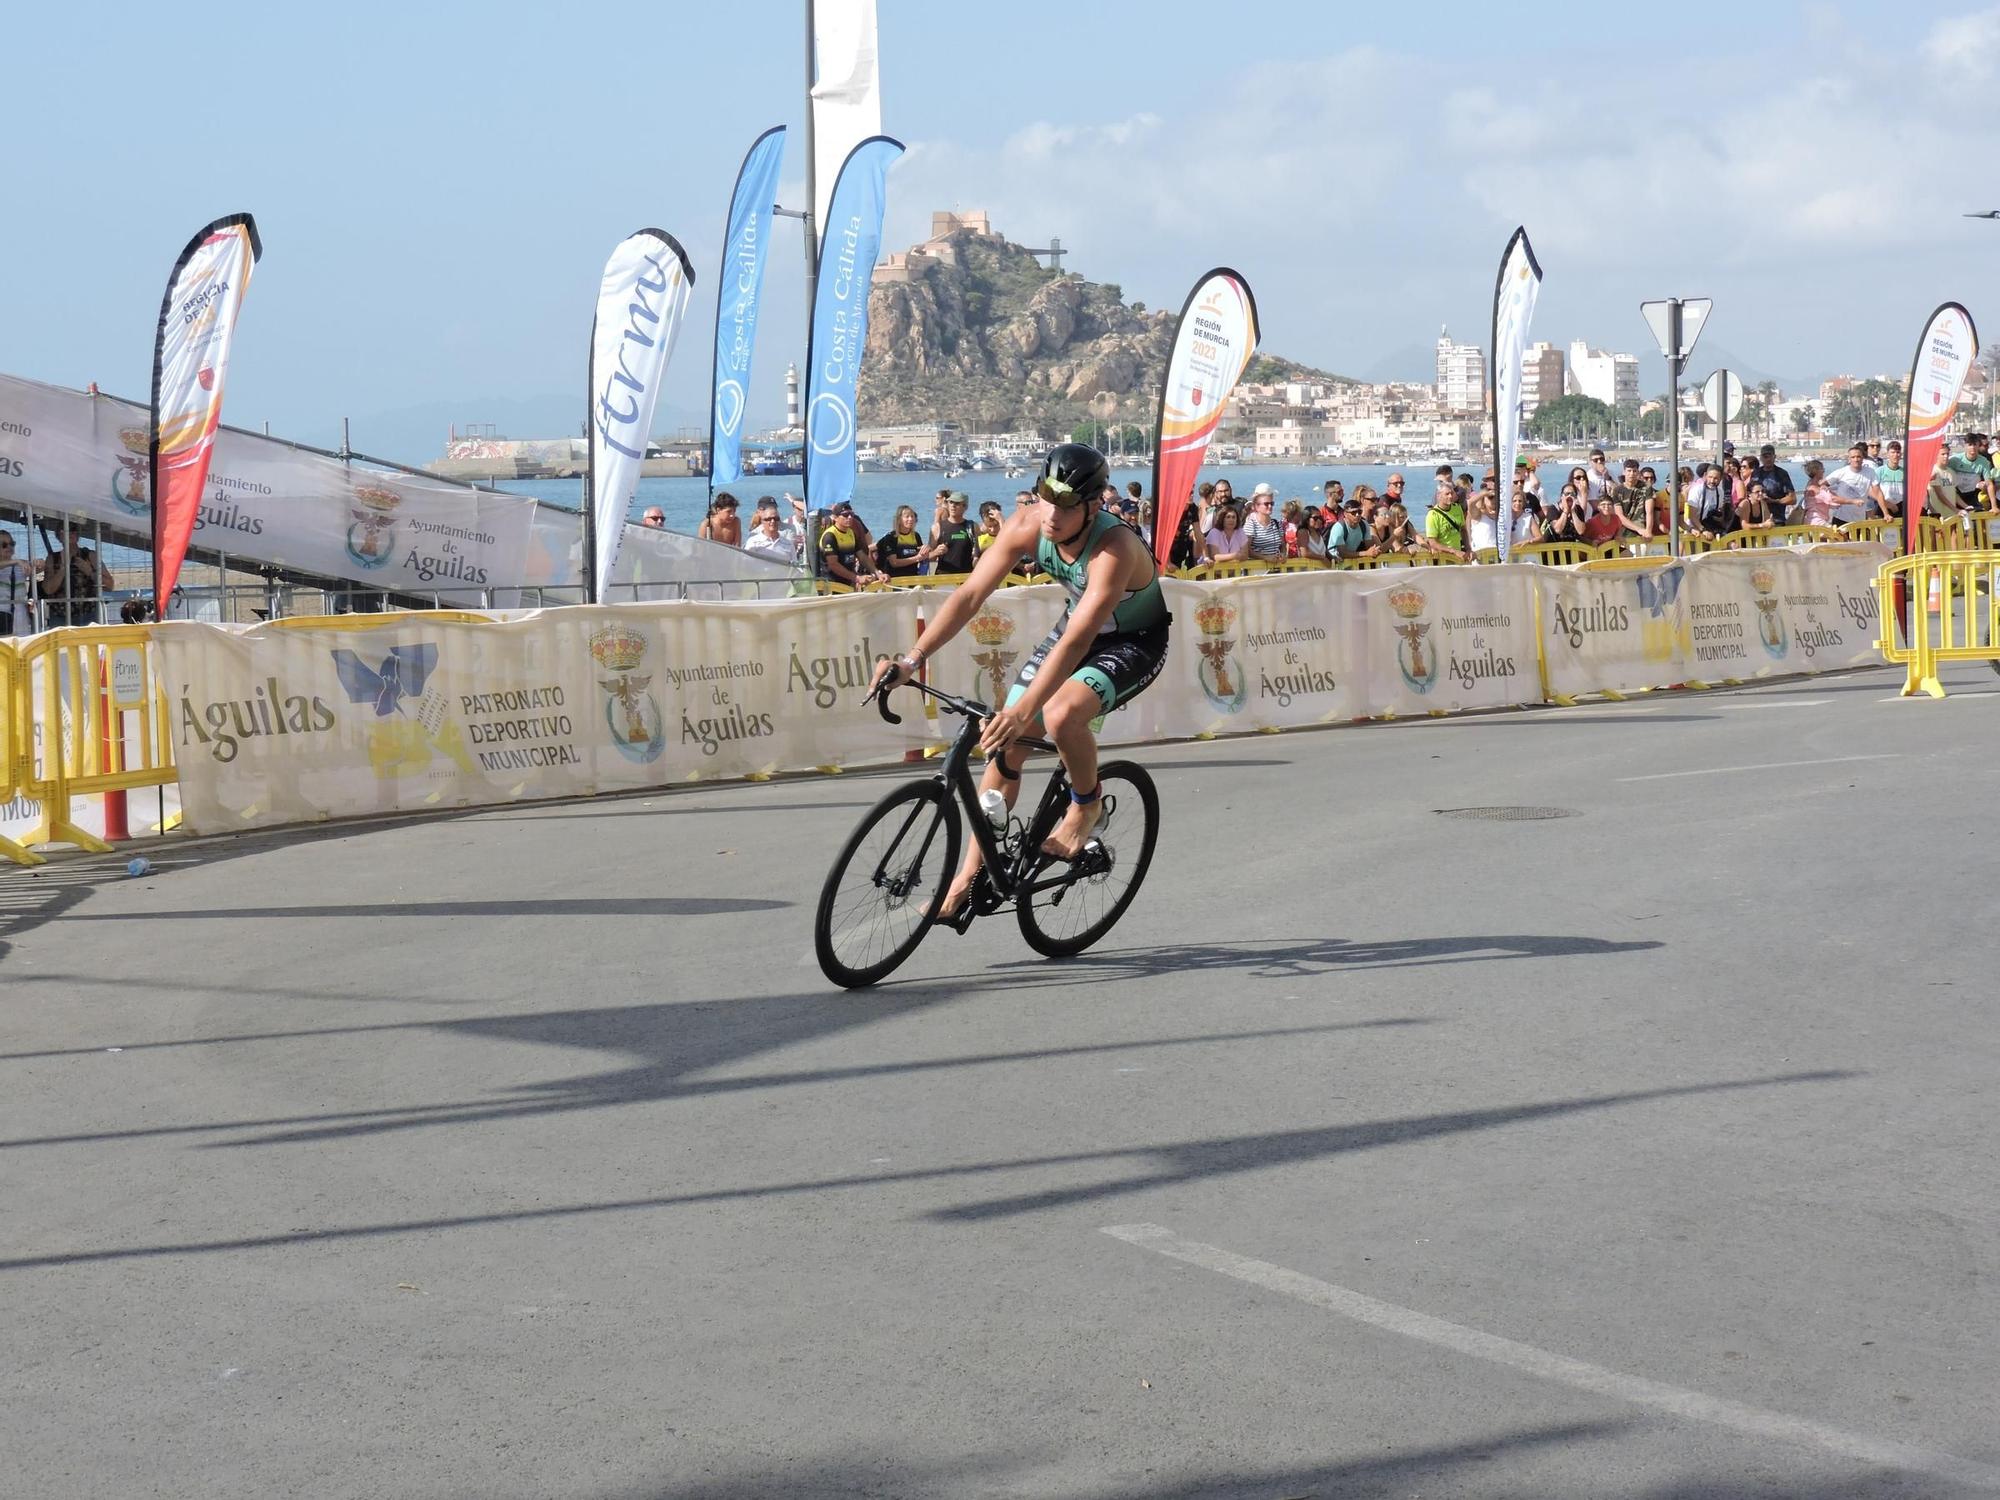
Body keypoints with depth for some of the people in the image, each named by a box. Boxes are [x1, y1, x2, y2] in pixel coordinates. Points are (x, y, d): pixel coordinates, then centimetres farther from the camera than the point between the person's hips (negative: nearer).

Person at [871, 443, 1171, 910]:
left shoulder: (1115, 548, -37)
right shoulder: (1027, 526, -21)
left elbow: (1077, 642, -45)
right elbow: (970, 594, -20)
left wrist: (1024, 709, -55)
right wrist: (912, 658, -31)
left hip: (1135, 642, -6)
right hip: (1077, 626, 6)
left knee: (1061, 714, -33)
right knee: (1005, 744, -1)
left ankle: (1087, 805, -1)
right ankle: (971, 875, 12)